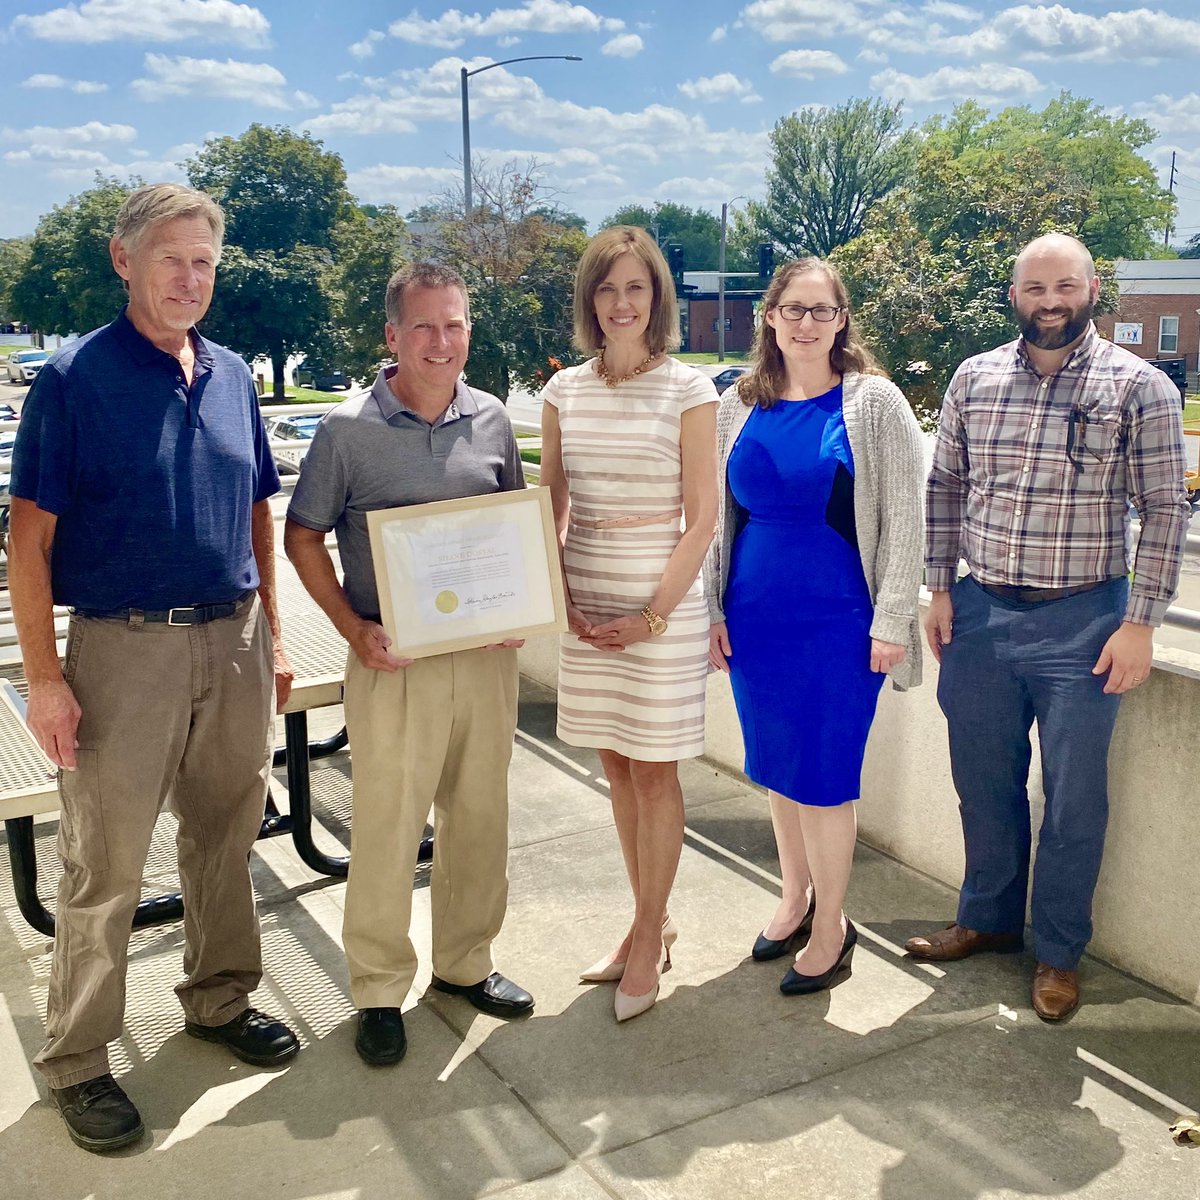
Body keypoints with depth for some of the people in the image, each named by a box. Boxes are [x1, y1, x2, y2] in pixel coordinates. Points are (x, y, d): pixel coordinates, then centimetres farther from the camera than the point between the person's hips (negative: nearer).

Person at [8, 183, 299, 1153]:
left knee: (226, 836, 16)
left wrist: (270, 634, 11)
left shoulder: (232, 376, 8)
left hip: (233, 642, 5)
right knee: (106, 867, 4)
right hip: (125, 647, -5)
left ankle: (221, 998, 36)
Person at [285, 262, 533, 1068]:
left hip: (488, 653, 4)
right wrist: (353, 627, -10)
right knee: (387, 825, 2)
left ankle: (466, 962, 32)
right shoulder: (347, 430, -5)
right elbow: (303, 538, 0)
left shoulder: (493, 420, 5)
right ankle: (380, 990, 19)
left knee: (481, 813, 13)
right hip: (394, 659, -4)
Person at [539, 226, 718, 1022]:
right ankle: (651, 920, 28)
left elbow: (703, 517, -8)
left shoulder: (688, 392, -6)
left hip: (662, 603, -4)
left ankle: (650, 940, 17)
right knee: (617, 766, 12)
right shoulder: (565, 391, 6)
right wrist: (558, 598, -3)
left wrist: (654, 615, -13)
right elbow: (549, 509, 10)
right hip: (587, 605, 4)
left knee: (654, 772, 3)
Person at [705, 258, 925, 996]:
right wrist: (712, 609, 6)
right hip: (757, 616, 4)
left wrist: (892, 620, -10)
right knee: (776, 766, 15)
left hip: (838, 619, -4)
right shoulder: (740, 406, 6)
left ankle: (831, 926, 21)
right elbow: (718, 514, 10)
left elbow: (905, 518, -6)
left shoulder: (874, 402, -5)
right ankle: (795, 898, 36)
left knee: (824, 772, 2)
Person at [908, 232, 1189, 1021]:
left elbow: (1165, 512, -6)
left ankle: (1058, 952, 27)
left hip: (1082, 622, -3)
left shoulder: (1139, 387, -7)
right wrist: (940, 588, 4)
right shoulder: (974, 380, 4)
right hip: (981, 611, 4)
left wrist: (1139, 625, -11)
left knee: (1073, 797, 8)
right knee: (984, 781, 16)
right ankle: (988, 918, 37)